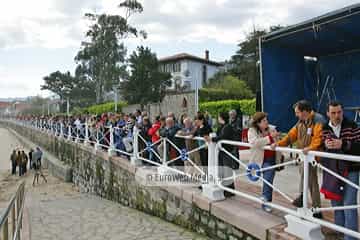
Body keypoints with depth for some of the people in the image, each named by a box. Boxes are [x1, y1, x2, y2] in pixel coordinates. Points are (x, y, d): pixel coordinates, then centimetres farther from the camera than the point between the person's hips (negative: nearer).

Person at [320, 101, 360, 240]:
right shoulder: (324, 129, 5)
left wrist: (343, 144, -23)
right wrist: (325, 144, -12)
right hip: (332, 170, 5)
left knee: (349, 205, -5)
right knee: (335, 202, 15)